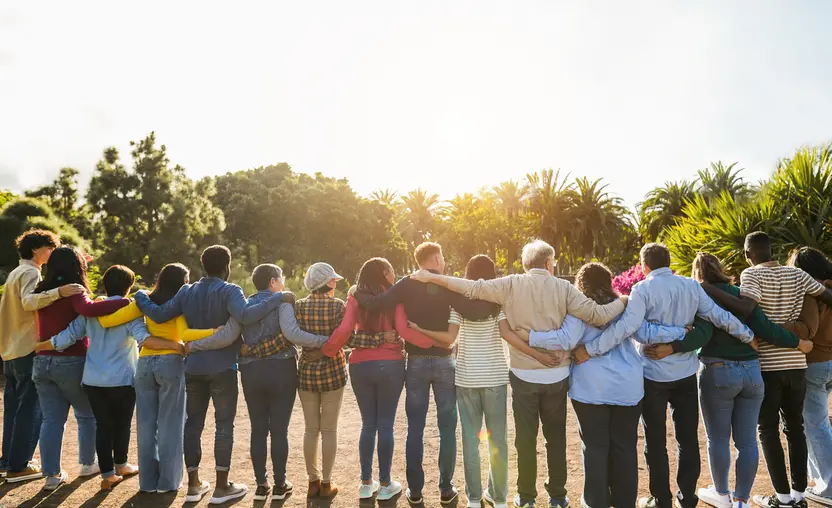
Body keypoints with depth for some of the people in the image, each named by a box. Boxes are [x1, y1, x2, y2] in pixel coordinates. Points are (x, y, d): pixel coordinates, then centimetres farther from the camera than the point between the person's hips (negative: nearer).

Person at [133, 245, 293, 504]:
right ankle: (222, 486, 10)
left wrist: (140, 296, 19)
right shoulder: (229, 291, -11)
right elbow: (246, 316, -29)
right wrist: (279, 298, -26)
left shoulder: (187, 292, 6)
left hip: (193, 368, 5)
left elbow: (159, 315, 2)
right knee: (224, 425, 4)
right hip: (222, 368, -5)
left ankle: (194, 484, 21)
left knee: (193, 423, 13)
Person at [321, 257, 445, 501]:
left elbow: (344, 330, -8)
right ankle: (385, 484, 16)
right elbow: (404, 331, -15)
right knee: (386, 425, 7)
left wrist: (327, 351, 5)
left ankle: (366, 483, 21)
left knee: (368, 424, 14)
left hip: (360, 366, 3)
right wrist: (437, 342, -11)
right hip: (390, 366, -3)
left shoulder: (356, 298, 3)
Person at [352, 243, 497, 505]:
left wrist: (357, 293, 1)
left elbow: (378, 304, -16)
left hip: (416, 362, 2)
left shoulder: (407, 284, -3)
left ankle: (415, 490, 16)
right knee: (447, 427, 10)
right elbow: (476, 312, -20)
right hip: (443, 362, -1)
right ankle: (446, 489, 16)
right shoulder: (448, 285, -7)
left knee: (415, 428, 9)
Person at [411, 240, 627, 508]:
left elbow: (471, 288, -10)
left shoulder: (510, 285, -7)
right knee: (556, 437, 16)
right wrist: (624, 301, 7)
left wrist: (431, 277, -3)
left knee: (526, 437, 12)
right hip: (557, 375, 1)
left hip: (523, 375, 0)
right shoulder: (563, 287, -7)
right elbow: (598, 315, -11)